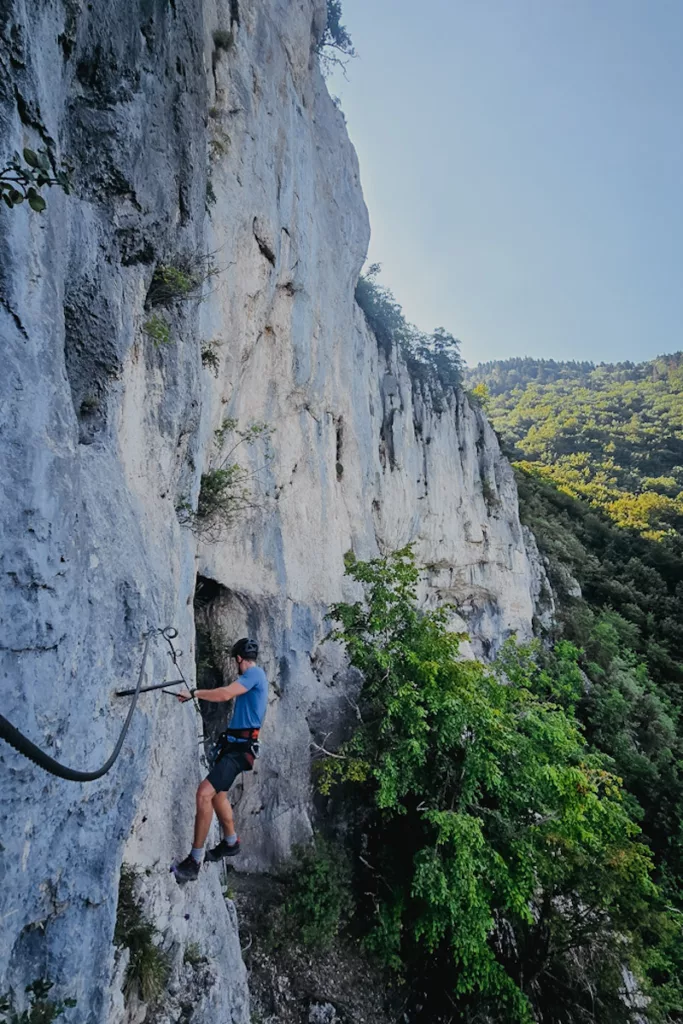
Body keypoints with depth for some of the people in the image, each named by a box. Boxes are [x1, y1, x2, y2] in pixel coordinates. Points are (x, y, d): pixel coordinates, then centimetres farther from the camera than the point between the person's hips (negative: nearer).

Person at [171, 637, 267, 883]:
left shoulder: (255, 673, -14)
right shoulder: (252, 677, 16)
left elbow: (226, 694, -25)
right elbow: (232, 694, 31)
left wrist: (194, 693, -16)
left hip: (240, 749, -11)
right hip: (234, 745, 11)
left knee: (205, 792, -19)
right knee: (217, 793, 23)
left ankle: (194, 861, -11)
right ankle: (231, 842, 40)